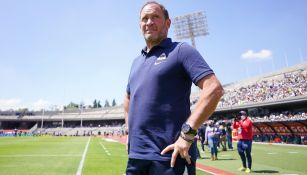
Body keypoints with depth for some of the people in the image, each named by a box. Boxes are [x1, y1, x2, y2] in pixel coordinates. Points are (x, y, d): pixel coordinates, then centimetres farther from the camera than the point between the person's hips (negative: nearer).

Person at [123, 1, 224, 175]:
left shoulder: (181, 50, -4)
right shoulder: (137, 61, 16)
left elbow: (214, 89, -16)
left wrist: (187, 134, -20)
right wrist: (130, 129, 15)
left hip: (168, 155, -6)